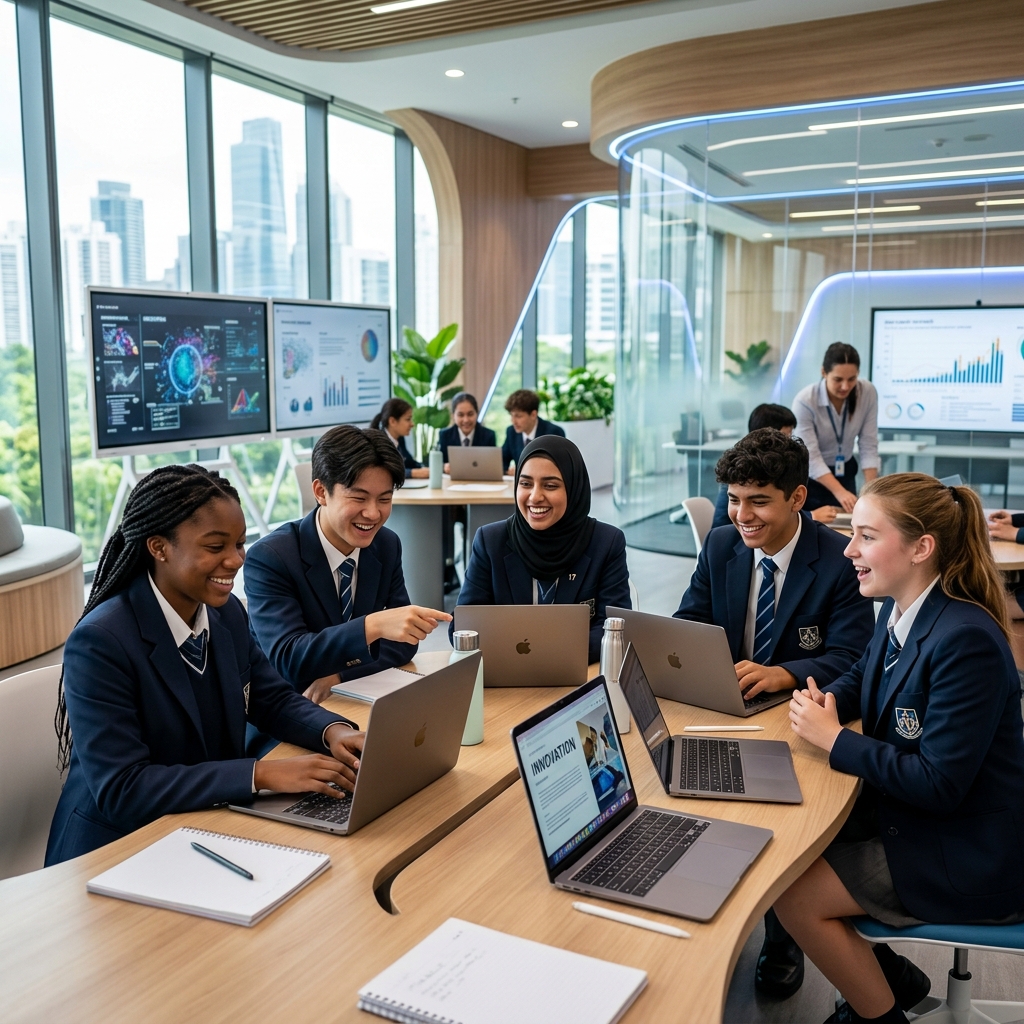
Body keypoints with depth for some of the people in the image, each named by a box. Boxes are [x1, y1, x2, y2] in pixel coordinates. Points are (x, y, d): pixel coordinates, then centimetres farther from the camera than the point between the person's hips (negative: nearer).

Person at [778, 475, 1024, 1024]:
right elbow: (860, 678, 16)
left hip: (972, 855, -9)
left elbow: (939, 785, -27)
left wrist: (834, 738, -21)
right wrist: (821, 703, -6)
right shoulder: (899, 610, -3)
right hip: (911, 809, 9)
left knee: (794, 897, -10)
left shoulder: (965, 640, -29)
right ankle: (889, 975, 26)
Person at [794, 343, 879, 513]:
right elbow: (811, 457, -28)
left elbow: (869, 446, -12)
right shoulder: (805, 401, -26)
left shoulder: (868, 392, -15)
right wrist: (839, 492, -39)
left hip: (844, 472, 3)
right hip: (809, 477, -3)